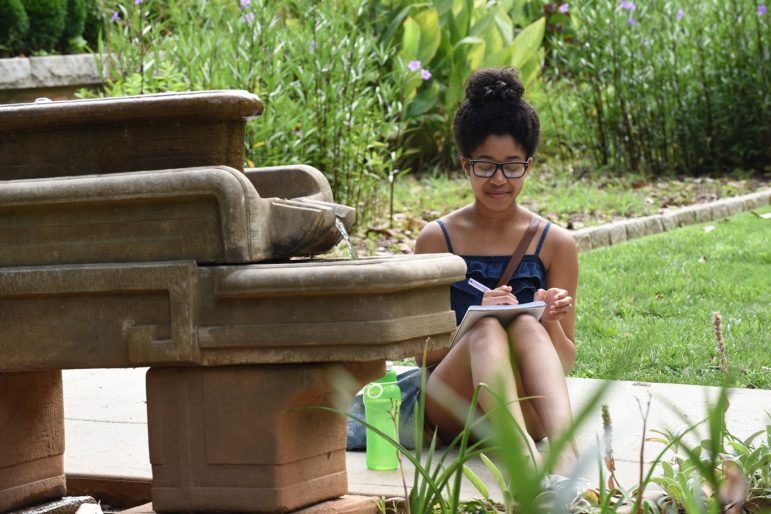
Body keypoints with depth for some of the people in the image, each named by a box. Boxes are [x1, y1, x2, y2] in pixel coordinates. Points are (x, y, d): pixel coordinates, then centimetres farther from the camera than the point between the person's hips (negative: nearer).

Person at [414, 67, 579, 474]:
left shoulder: (555, 243, 10)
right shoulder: (438, 238, 7)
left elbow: (565, 362, 10)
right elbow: (422, 354, 4)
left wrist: (552, 325, -13)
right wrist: (475, 319, -16)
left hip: (527, 408, 1)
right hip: (451, 408, -1)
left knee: (526, 325, -30)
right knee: (488, 330, -32)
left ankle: (563, 451, -55)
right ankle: (525, 458, -58)